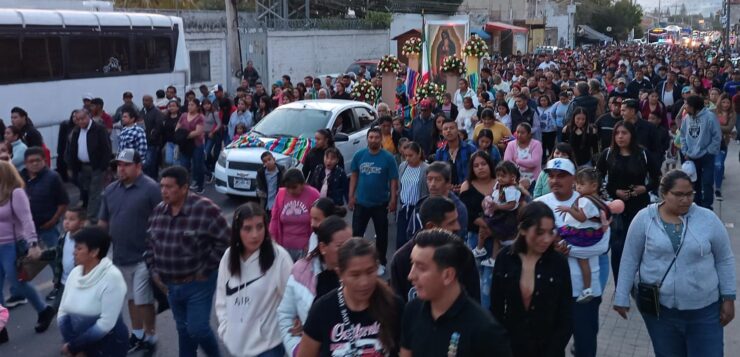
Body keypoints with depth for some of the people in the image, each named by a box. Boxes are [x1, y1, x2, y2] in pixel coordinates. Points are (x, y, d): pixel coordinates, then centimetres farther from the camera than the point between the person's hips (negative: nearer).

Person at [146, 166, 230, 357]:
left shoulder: (205, 209, -19)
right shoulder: (158, 211, 2)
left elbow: (224, 241, -17)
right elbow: (150, 243, 14)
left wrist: (205, 271, -14)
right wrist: (153, 271, 7)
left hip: (198, 283, -6)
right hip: (171, 285, 6)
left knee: (197, 329, -3)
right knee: (183, 330, 17)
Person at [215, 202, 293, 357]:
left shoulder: (279, 256, -19)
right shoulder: (229, 256, -2)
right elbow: (222, 297, 8)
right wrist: (225, 329, 3)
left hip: (268, 344, -5)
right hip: (237, 342, 5)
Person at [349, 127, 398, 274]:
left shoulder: (388, 158, -9)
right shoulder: (359, 155, -3)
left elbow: (393, 180, -6)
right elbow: (354, 175, 5)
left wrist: (393, 199, -10)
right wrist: (351, 196, 2)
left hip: (381, 203, -1)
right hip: (361, 202, 1)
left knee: (381, 234, 11)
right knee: (356, 233, 6)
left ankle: (381, 263, 26)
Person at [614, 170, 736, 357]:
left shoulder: (708, 219, -5)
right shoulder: (644, 218, -7)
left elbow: (724, 260, 3)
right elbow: (630, 260, -2)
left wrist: (728, 298, 2)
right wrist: (622, 297, -1)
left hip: (704, 309, 0)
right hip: (658, 308, 0)